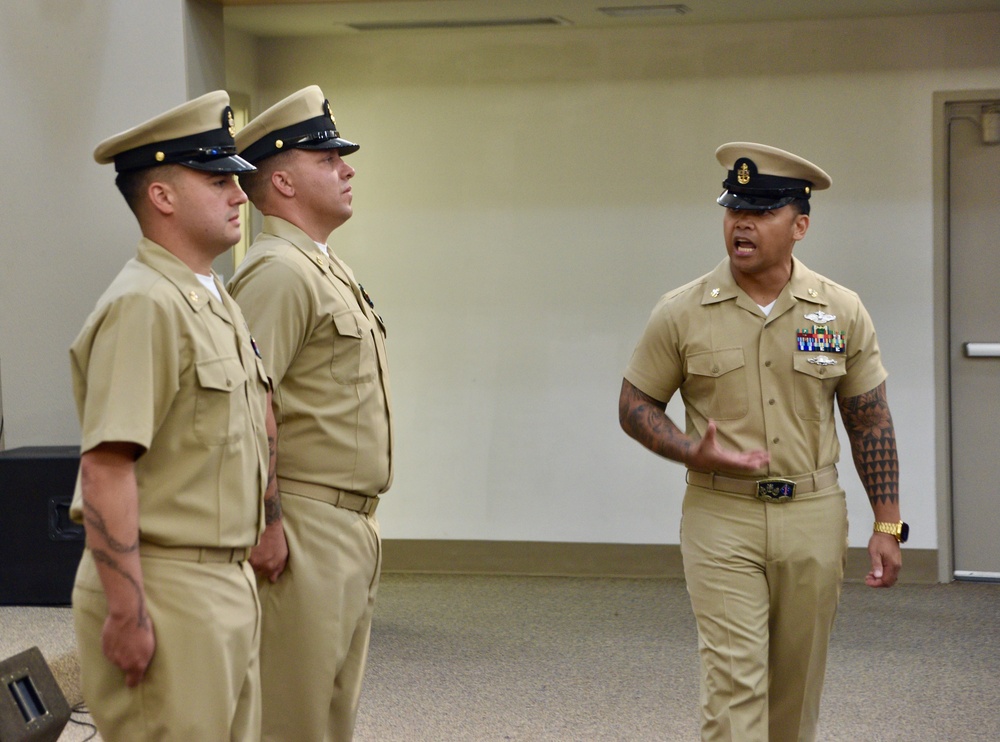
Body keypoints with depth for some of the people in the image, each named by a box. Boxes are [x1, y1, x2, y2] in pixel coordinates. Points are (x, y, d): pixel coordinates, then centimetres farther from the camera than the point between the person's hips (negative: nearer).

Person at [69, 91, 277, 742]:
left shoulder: (219, 303, 15)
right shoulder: (144, 305, -16)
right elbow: (106, 470, -23)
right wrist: (125, 612, -25)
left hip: (230, 584, 10)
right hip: (167, 592, -10)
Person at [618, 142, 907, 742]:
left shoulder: (842, 311, 2)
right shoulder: (682, 313, -3)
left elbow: (870, 420, 8)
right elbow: (636, 406, 5)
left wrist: (888, 525, 4)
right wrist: (695, 454, -14)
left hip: (814, 518, 2)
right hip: (721, 518, -2)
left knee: (798, 684, 10)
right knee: (733, 679, -9)